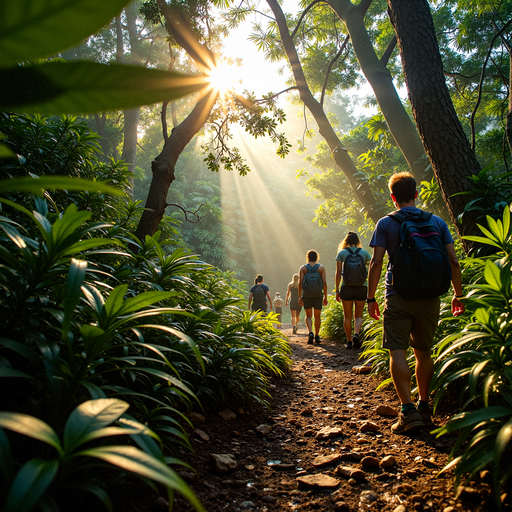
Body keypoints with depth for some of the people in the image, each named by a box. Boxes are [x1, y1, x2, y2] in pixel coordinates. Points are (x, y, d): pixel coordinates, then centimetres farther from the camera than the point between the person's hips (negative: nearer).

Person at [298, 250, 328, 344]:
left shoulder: (303, 268, 0)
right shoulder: (321, 268, 1)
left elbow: (300, 283, -7)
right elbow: (324, 283, -5)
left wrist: (299, 297, -2)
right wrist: (325, 297, 0)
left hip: (306, 295, 0)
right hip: (318, 295, 0)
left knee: (308, 316, 10)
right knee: (317, 316, 14)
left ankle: (310, 333, -12)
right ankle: (317, 336, 18)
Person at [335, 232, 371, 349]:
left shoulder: (341, 253, -1)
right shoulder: (364, 253, 2)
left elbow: (338, 273, -4)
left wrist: (337, 290, 1)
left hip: (346, 288, -1)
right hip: (361, 288, 1)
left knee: (347, 316, 12)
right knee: (358, 315, 13)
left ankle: (349, 341, 12)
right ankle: (356, 334, -10)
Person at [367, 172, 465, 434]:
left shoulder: (386, 224, -1)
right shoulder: (437, 222, 8)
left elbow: (376, 263, -7)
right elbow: (453, 261, 5)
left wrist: (371, 297, 0)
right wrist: (458, 294, 13)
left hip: (399, 297, -3)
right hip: (429, 298, 4)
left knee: (397, 351, -1)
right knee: (423, 352, 15)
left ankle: (408, 411, -9)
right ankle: (424, 409, 21)